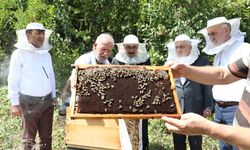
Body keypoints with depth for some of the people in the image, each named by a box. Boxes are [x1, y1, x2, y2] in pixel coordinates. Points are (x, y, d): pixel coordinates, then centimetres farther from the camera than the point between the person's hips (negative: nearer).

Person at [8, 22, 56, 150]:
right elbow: (13, 80, -8)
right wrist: (15, 103, -11)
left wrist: (54, 95, 16)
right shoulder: (19, 54, -7)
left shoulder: (46, 54, 10)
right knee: (29, 138, 6)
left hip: (47, 101, 5)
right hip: (29, 102, -5)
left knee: (46, 136, 13)